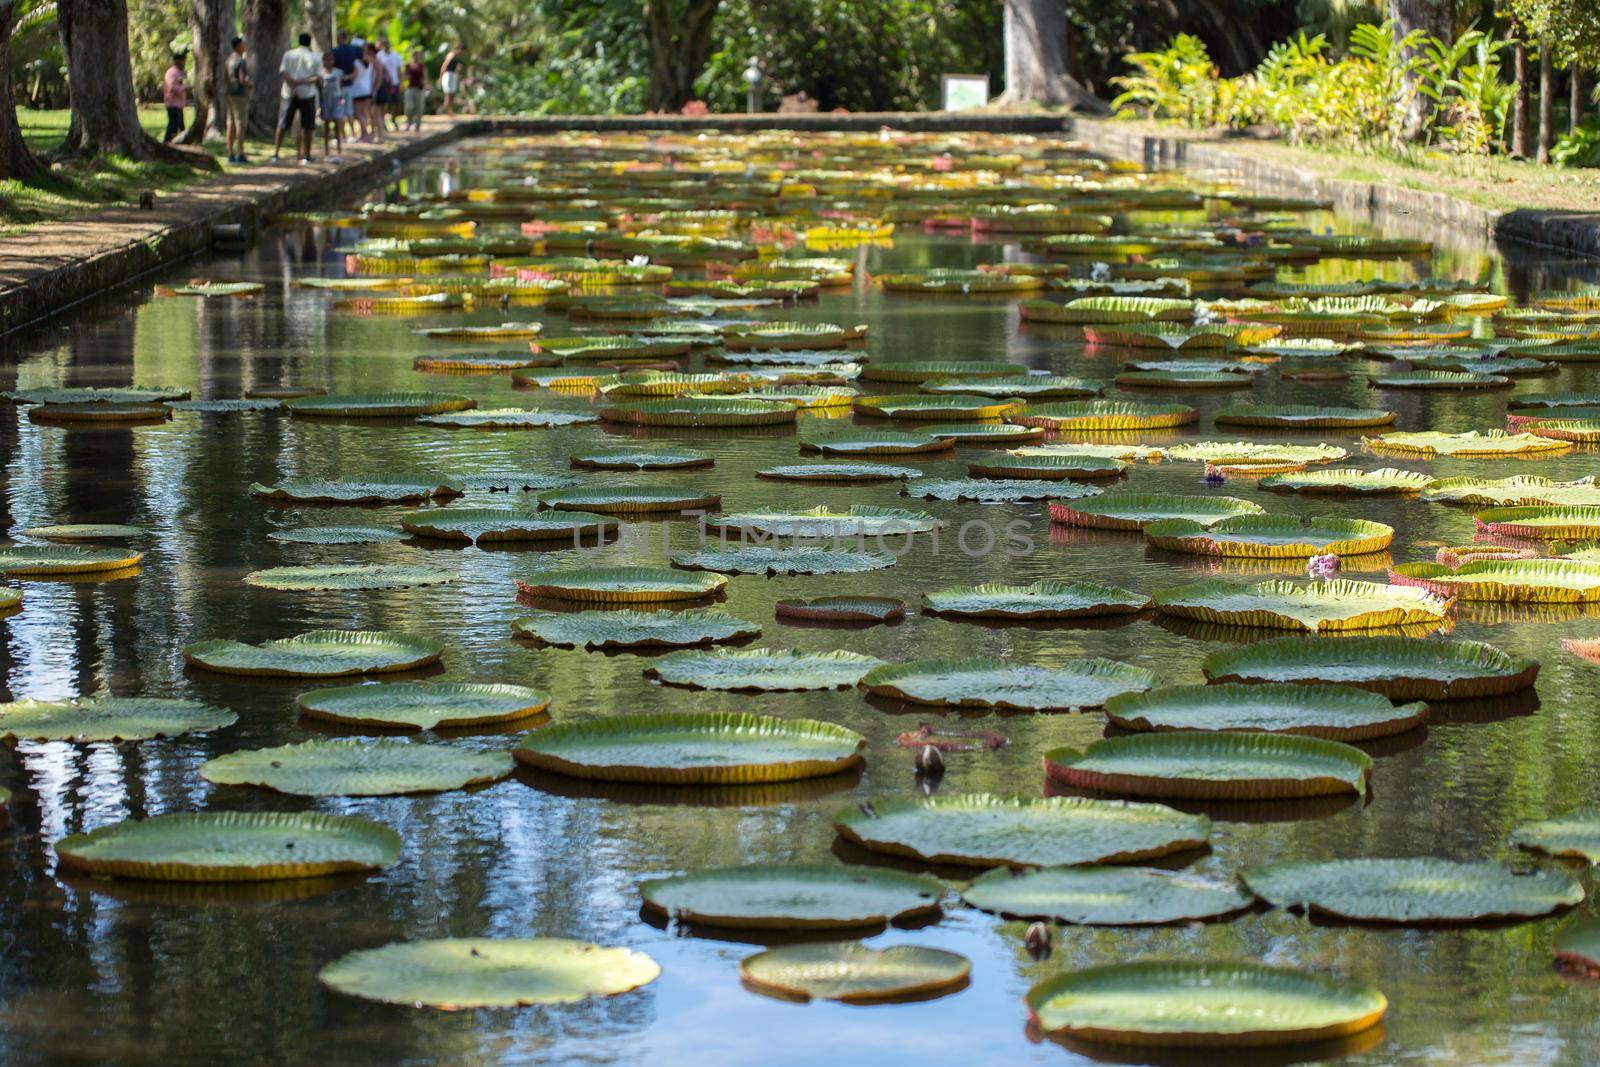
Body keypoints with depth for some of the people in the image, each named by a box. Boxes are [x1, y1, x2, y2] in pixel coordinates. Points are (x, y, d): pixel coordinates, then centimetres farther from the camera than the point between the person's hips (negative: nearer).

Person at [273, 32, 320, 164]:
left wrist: (293, 87, -12)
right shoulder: (314, 57, 2)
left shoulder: (289, 55, 5)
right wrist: (302, 81, -12)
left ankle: (275, 153, 4)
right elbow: (318, 77, -8)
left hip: (289, 93, 1)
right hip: (307, 94, -1)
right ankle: (306, 156, 5)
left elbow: (284, 73, -6)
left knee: (283, 125, 8)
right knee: (307, 126, 5)